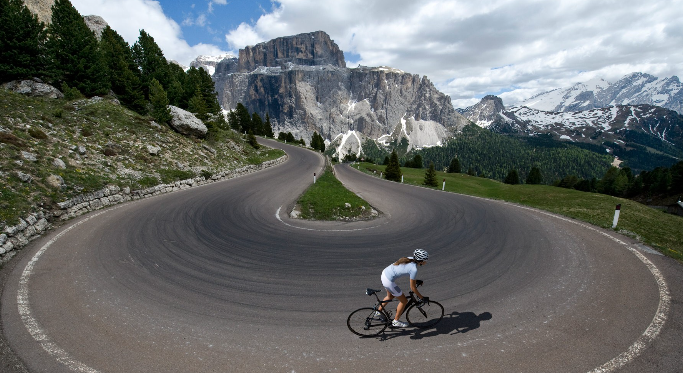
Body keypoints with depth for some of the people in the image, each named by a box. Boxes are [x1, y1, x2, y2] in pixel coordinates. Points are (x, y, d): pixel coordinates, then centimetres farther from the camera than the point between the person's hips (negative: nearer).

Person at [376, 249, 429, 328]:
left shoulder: (410, 259, 2)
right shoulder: (414, 269, -21)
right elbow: (412, 288, -11)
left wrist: (416, 281, 32)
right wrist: (421, 297, 2)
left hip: (384, 273, 8)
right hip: (389, 281, -8)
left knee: (390, 296, 33)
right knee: (404, 301, 12)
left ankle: (378, 311, 48)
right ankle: (396, 322, 27)